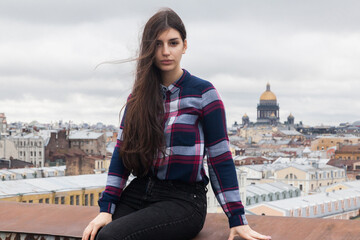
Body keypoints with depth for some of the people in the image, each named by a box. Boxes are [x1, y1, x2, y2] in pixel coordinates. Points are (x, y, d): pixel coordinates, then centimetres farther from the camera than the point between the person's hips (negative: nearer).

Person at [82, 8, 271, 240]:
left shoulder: (203, 93, -2)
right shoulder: (139, 96, 10)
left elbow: (220, 157, -3)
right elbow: (123, 150, 5)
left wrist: (237, 219, -5)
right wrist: (106, 208, -5)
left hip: (183, 200, -4)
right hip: (139, 193, 4)